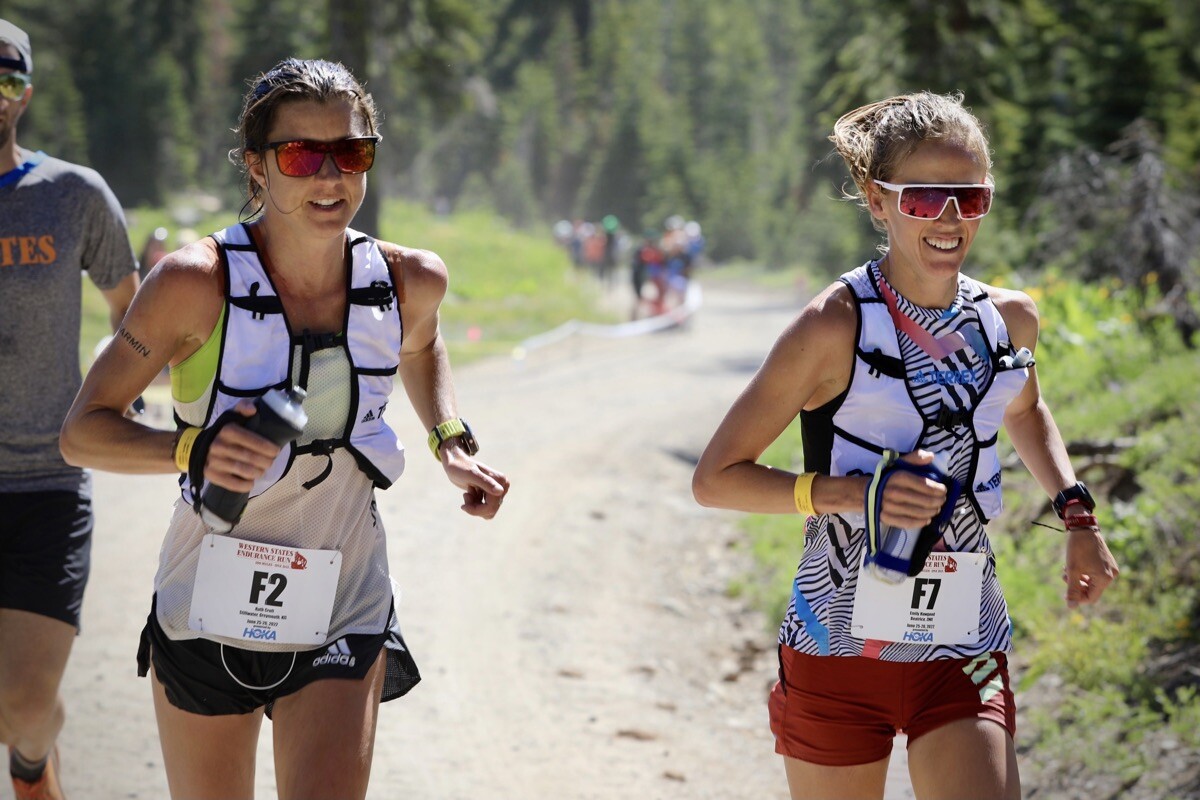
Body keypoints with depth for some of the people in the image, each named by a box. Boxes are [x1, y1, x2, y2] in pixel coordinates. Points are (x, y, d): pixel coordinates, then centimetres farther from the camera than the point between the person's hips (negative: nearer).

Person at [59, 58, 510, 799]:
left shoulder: (410, 282, -6)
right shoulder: (197, 283, -17)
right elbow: (82, 431, -13)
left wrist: (453, 444, 3)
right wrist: (191, 449, -30)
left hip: (342, 619, 1)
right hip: (206, 611, -1)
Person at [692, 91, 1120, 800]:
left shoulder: (1012, 320, 2)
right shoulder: (836, 326, -13)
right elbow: (715, 478, -11)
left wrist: (1077, 514, 14)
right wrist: (853, 491, -22)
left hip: (964, 654, 3)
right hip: (839, 652, -3)